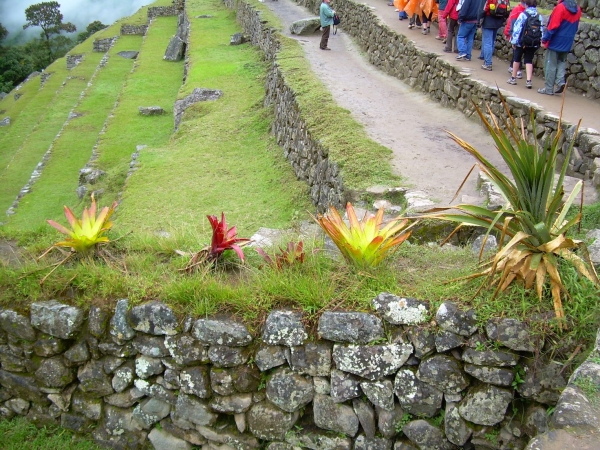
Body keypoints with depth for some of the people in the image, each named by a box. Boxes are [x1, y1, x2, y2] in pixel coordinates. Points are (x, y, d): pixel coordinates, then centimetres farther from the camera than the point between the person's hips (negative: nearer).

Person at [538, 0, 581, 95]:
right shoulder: (578, 9, 6)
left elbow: (553, 26, -17)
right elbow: (575, 27, 13)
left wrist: (544, 40, -11)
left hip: (555, 42, -6)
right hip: (567, 43, 7)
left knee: (550, 65, 2)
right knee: (561, 62, 18)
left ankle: (549, 88, 5)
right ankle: (560, 81, -1)